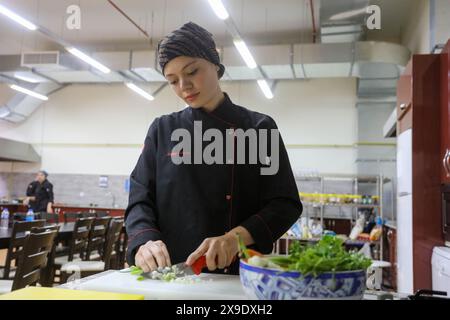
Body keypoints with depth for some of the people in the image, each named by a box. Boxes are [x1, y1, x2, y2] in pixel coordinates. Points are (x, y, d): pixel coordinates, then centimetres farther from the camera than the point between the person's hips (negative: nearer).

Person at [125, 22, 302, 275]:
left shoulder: (259, 128, 4)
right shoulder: (162, 130, 10)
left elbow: (285, 204, 1)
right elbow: (140, 200, 8)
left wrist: (237, 237, -15)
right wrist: (145, 242, -12)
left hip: (238, 274, -2)